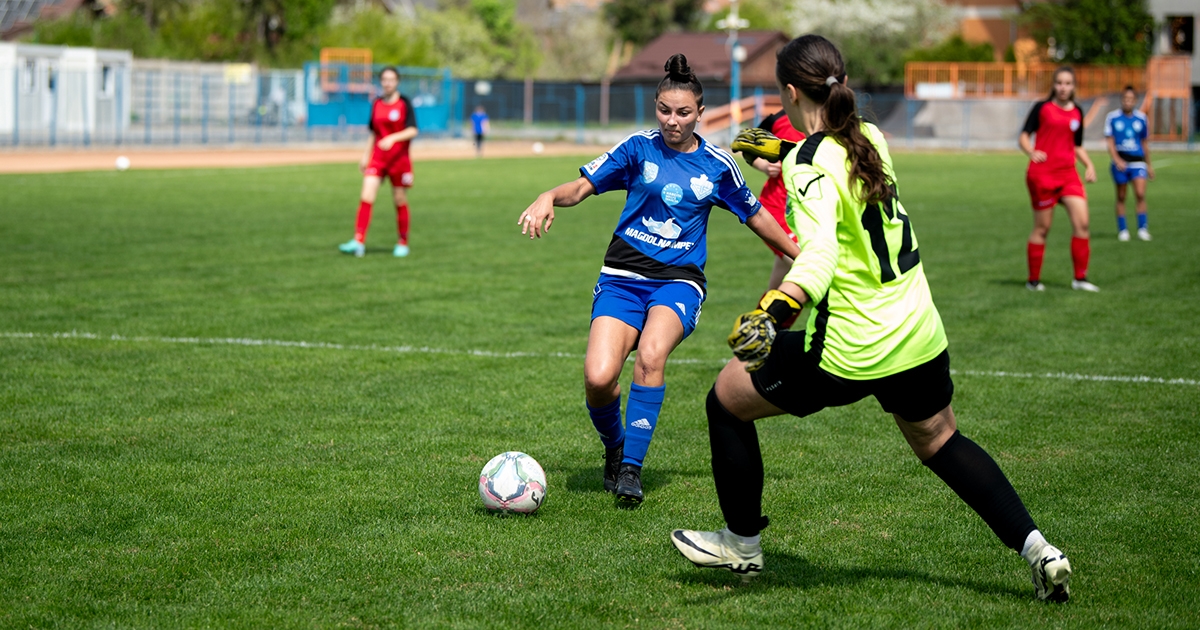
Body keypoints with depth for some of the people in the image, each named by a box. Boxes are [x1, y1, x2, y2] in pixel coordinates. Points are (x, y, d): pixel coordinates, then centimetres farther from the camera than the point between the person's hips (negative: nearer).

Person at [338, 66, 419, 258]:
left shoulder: (404, 104, -4)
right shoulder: (377, 104, 10)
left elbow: (412, 131, -14)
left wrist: (393, 138, -28)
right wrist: (366, 155, 15)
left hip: (400, 159, -3)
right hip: (377, 157, 3)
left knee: (400, 202, 4)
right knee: (366, 197, -11)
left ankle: (403, 243, 18)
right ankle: (358, 241, -16)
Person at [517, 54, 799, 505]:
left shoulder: (717, 165, 5)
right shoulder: (639, 148, 2)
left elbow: (757, 218, 17)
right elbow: (582, 187, -1)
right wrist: (549, 198, -22)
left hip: (678, 281, 0)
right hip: (623, 277, 0)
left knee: (651, 355, -32)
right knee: (598, 378, -20)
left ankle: (631, 467, -21)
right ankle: (613, 448, 14)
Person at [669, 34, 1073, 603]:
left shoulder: (810, 164, -17)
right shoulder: (870, 138, 5)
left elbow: (821, 251, -34)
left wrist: (773, 309, -49)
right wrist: (786, 149, 42)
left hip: (847, 353, -7)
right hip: (920, 337, 8)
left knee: (727, 397, 13)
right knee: (938, 440, 29)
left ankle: (742, 544, 24)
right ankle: (1035, 547, 17)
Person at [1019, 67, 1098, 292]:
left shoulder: (1077, 113, 13)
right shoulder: (1042, 108, 0)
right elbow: (1024, 136, -2)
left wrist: (1089, 165, 7)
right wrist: (1031, 151, -22)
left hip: (1068, 174, 4)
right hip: (1042, 173, -4)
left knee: (1082, 223, -9)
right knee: (1042, 228, 1)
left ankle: (1080, 278, -1)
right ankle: (1033, 280, 13)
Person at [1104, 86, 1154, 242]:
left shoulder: (1141, 118, 6)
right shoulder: (1112, 117, -1)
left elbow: (1145, 143, 15)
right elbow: (1110, 142, -4)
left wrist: (1149, 165, 19)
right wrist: (1116, 159, -18)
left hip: (1138, 161, 1)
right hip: (1120, 162, -1)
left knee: (1140, 194, -13)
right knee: (1121, 197, 5)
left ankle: (1143, 228, -5)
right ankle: (1122, 229, 14)